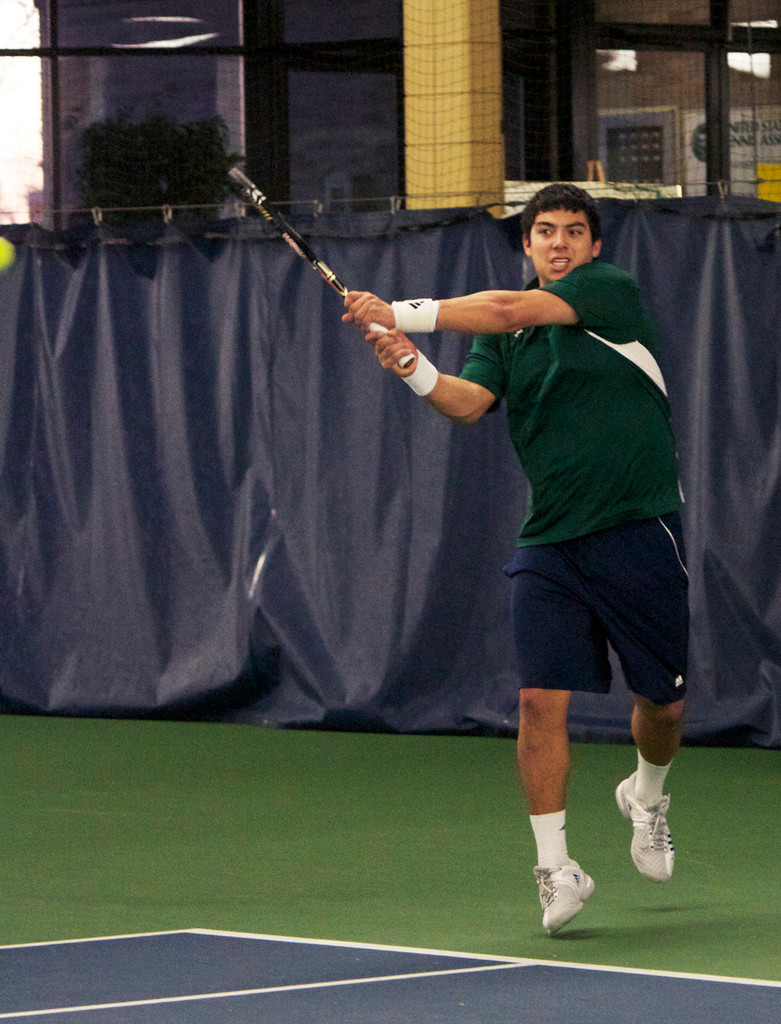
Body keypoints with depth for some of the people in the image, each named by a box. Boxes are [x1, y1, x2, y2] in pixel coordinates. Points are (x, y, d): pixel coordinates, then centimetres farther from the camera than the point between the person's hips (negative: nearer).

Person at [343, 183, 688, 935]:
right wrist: (414, 370, -27)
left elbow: (510, 309, -20)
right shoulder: (504, 335, 10)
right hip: (549, 541, 3)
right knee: (541, 699, -11)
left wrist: (401, 315, -23)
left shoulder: (612, 291, -7)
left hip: (638, 528, -3)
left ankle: (646, 797, 41)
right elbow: (470, 401, -6)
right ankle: (555, 868, -3)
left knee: (662, 701, 9)